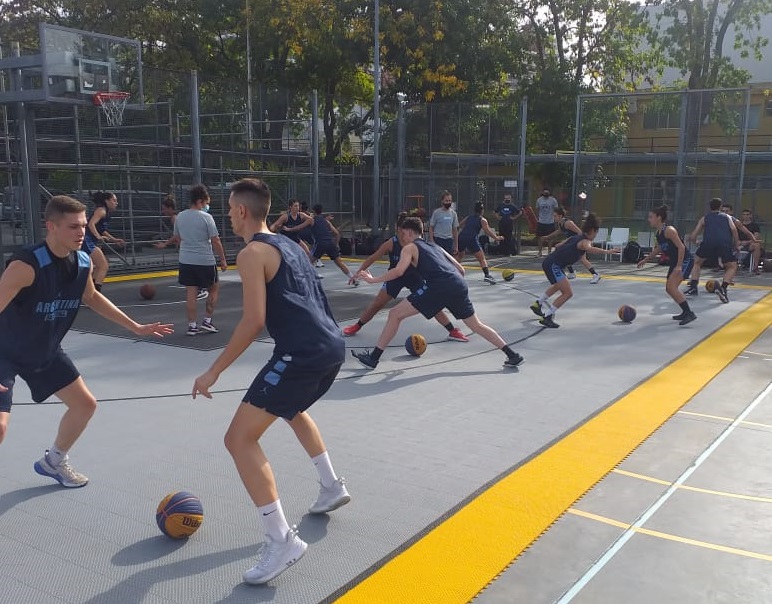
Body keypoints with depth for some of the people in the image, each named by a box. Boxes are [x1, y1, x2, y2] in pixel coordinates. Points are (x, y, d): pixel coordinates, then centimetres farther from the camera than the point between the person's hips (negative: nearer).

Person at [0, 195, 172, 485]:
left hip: (45, 352, 8)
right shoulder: (27, 265, -32)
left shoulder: (83, 263, -9)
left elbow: (91, 296, 12)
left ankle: (53, 461, 37)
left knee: (85, 404, 14)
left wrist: (136, 327, 14)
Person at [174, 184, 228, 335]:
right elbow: (215, 241, -11)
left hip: (186, 260, 5)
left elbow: (177, 237, 17)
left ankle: (192, 325, 7)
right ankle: (207, 321, 11)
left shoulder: (180, 216, 5)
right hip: (205, 261, -5)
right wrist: (223, 260, -3)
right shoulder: (206, 217, -12)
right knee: (214, 289, 14)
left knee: (191, 293, 7)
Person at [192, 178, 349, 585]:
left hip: (303, 353, -10)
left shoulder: (252, 253, -4)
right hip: (332, 345, 10)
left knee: (240, 439, -5)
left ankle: (282, 540, -9)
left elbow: (254, 320, -13)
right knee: (292, 408, 37)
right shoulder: (289, 245, 21)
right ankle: (332, 487, 42)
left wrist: (214, 371, -8)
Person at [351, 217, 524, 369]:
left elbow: (398, 271, -5)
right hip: (459, 284, 7)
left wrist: (373, 279, 6)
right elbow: (460, 269, 30)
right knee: (476, 325, 23)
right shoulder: (435, 246, 32)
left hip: (438, 287, -7)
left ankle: (373, 358, 3)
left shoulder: (409, 248, 14)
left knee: (395, 314, 3)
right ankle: (512, 355, 22)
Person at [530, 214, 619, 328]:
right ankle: (547, 317, -13)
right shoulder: (585, 241, -13)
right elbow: (589, 249, -38)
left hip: (549, 262, 10)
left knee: (559, 286, 36)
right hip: (553, 265, -10)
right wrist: (607, 251, -44)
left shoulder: (575, 237, 13)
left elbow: (558, 246, 24)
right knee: (568, 293, -13)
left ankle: (538, 304, 53)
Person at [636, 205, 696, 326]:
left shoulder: (669, 230, -20)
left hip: (685, 260, -10)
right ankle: (686, 312, 27)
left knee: (671, 286, -20)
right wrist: (646, 259, 25)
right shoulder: (658, 233, 8)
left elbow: (681, 247, -23)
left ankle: (689, 313, -18)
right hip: (675, 261, 10)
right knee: (669, 289, 13)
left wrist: (679, 266, -28)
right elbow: (659, 248, 24)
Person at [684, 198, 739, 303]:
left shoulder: (705, 218, 28)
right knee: (732, 266, 16)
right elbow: (733, 229, 7)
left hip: (708, 242, 1)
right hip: (725, 243, -1)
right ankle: (723, 288, -6)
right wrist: (736, 244, 13)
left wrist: (694, 239, 46)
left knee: (696, 262, 26)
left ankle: (693, 287, 15)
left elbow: (693, 237, 24)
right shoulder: (727, 217, 28)